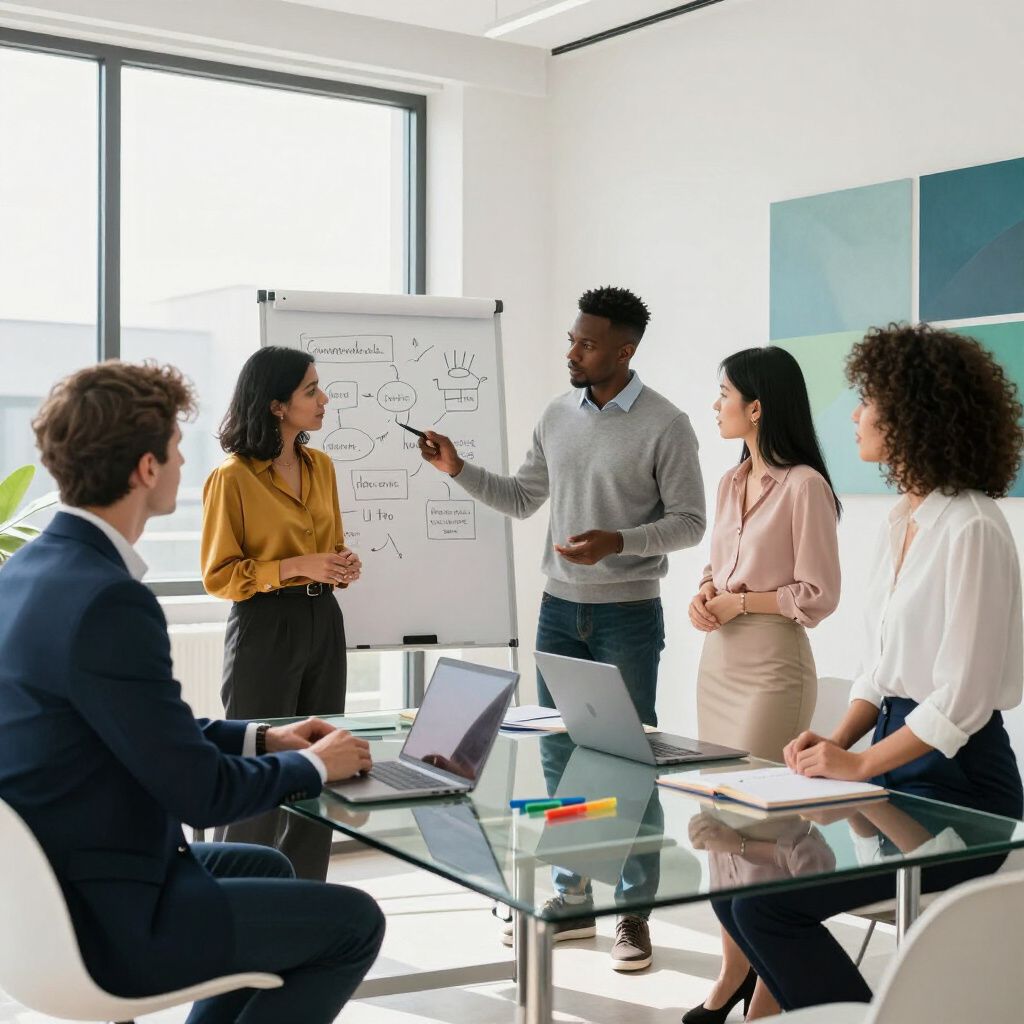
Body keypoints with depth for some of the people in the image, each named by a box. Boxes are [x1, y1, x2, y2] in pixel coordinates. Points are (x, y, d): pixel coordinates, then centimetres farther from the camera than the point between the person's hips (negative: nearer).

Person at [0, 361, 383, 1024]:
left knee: (267, 869, 29)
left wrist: (260, 739, 12)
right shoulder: (107, 601, -27)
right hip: (107, 920, -10)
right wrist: (314, 764, -5)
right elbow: (200, 793, -23)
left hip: (55, 884, 10)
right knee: (355, 921, 4)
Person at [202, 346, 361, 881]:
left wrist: (342, 564, -1)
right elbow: (218, 575, -10)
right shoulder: (232, 477, -12)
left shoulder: (321, 466, 8)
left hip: (323, 622, 7)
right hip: (264, 629, -6)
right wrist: (296, 567, -19)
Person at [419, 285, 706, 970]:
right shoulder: (558, 417, 7)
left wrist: (618, 541, -23)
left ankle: (635, 915, 12)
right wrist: (459, 470, 4)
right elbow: (523, 499, 15)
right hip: (560, 609, 5)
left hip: (628, 615, -5)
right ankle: (574, 900, 23)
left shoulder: (665, 426, -9)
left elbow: (689, 522, -9)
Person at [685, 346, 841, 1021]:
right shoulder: (733, 482, 12)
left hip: (772, 666, -8)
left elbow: (818, 596, -12)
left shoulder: (803, 485, -12)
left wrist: (738, 603, -13)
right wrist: (704, 597, 2)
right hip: (718, 661, 8)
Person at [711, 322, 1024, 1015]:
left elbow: (961, 698, -20)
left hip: (957, 784, -8)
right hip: (895, 764, 9)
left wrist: (858, 763, -16)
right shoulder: (902, 521, 12)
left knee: (766, 901, -17)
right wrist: (837, 741, 1)